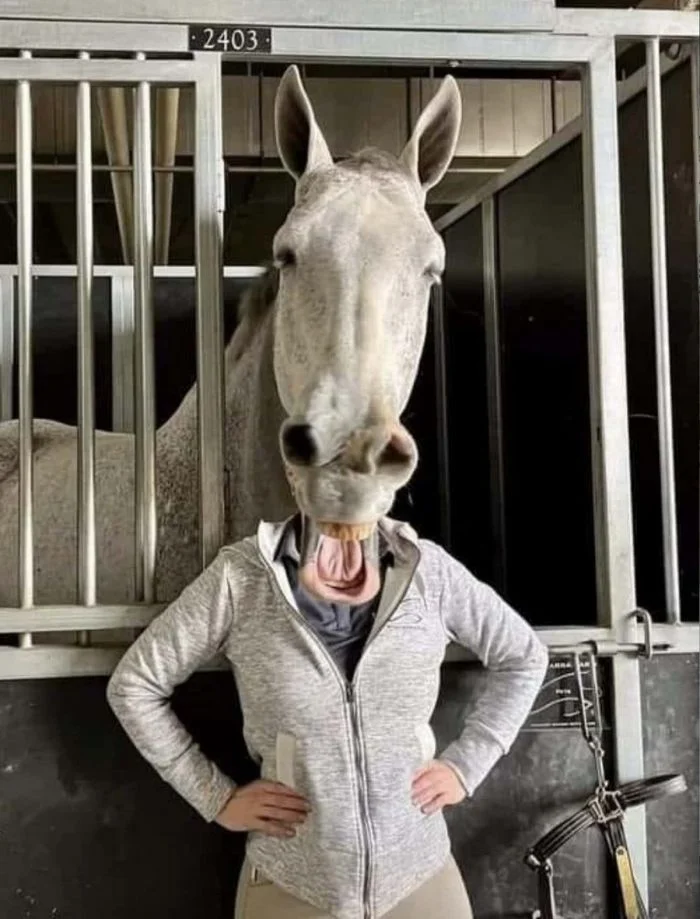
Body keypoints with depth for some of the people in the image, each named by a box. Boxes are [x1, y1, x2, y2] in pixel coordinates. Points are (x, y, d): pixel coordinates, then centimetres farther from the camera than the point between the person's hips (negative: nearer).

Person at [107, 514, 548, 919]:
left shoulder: (428, 569, -7)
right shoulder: (241, 577, -11)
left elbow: (524, 658, 8)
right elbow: (133, 685, -2)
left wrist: (465, 766, 0)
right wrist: (217, 797, -3)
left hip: (421, 877, 2)